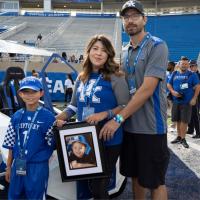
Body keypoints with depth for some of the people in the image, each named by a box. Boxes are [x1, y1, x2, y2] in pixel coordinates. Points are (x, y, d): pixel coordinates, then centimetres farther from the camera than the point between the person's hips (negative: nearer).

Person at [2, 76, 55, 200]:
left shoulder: (48, 117, -8)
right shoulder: (17, 116, 5)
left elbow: (53, 144, -6)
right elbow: (12, 144, 10)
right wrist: (8, 167, 12)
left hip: (38, 166, -4)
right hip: (18, 166, 4)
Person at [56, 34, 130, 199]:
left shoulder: (115, 78, -9)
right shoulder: (81, 79, 10)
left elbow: (125, 106, -12)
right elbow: (74, 105, 14)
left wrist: (104, 114, -26)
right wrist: (61, 117, -4)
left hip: (108, 140, -6)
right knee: (90, 184, 17)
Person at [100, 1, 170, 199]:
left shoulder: (157, 46, -11)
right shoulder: (124, 52, 11)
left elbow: (147, 89, -20)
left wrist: (118, 118, -20)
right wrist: (118, 118, 3)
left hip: (150, 127, -6)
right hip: (129, 125, 6)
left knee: (155, 181, 6)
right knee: (135, 175, 18)